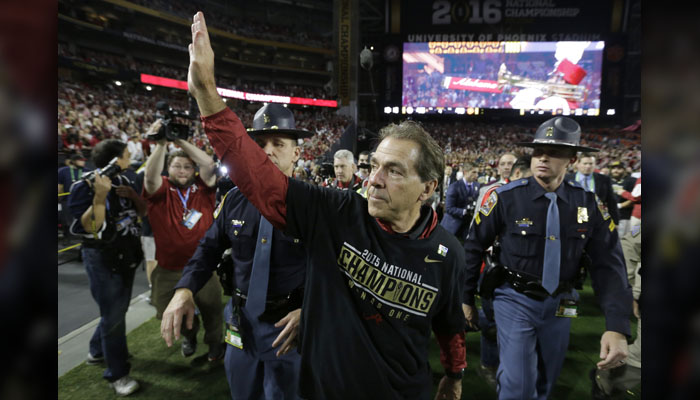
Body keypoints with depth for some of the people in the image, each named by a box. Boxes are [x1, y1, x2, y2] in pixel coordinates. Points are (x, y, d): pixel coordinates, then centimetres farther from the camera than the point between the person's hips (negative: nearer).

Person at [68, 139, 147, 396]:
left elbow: (143, 212, 9)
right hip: (101, 258, -8)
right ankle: (117, 374, 11)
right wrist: (100, 196, -33)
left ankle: (98, 351, 43)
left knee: (119, 309, 19)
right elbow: (91, 227, -24)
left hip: (126, 254, 8)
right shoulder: (87, 186, -16)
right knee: (113, 314, -3)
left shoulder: (123, 182, 6)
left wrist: (132, 194, -5)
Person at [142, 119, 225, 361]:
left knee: (212, 308, 14)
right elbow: (151, 176, -28)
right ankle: (189, 334, 48)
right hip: (169, 270, 0)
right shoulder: (161, 189, -6)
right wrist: (161, 144, -35)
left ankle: (215, 340, 43)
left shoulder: (201, 187, -3)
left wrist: (181, 142, -20)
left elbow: (209, 164, -18)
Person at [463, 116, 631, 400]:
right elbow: (473, 248, -5)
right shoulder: (506, 197, -14)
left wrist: (617, 327, -14)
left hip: (559, 305, 4)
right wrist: (466, 298, 1)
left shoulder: (589, 204, -5)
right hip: (515, 300, -3)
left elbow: (608, 265, -5)